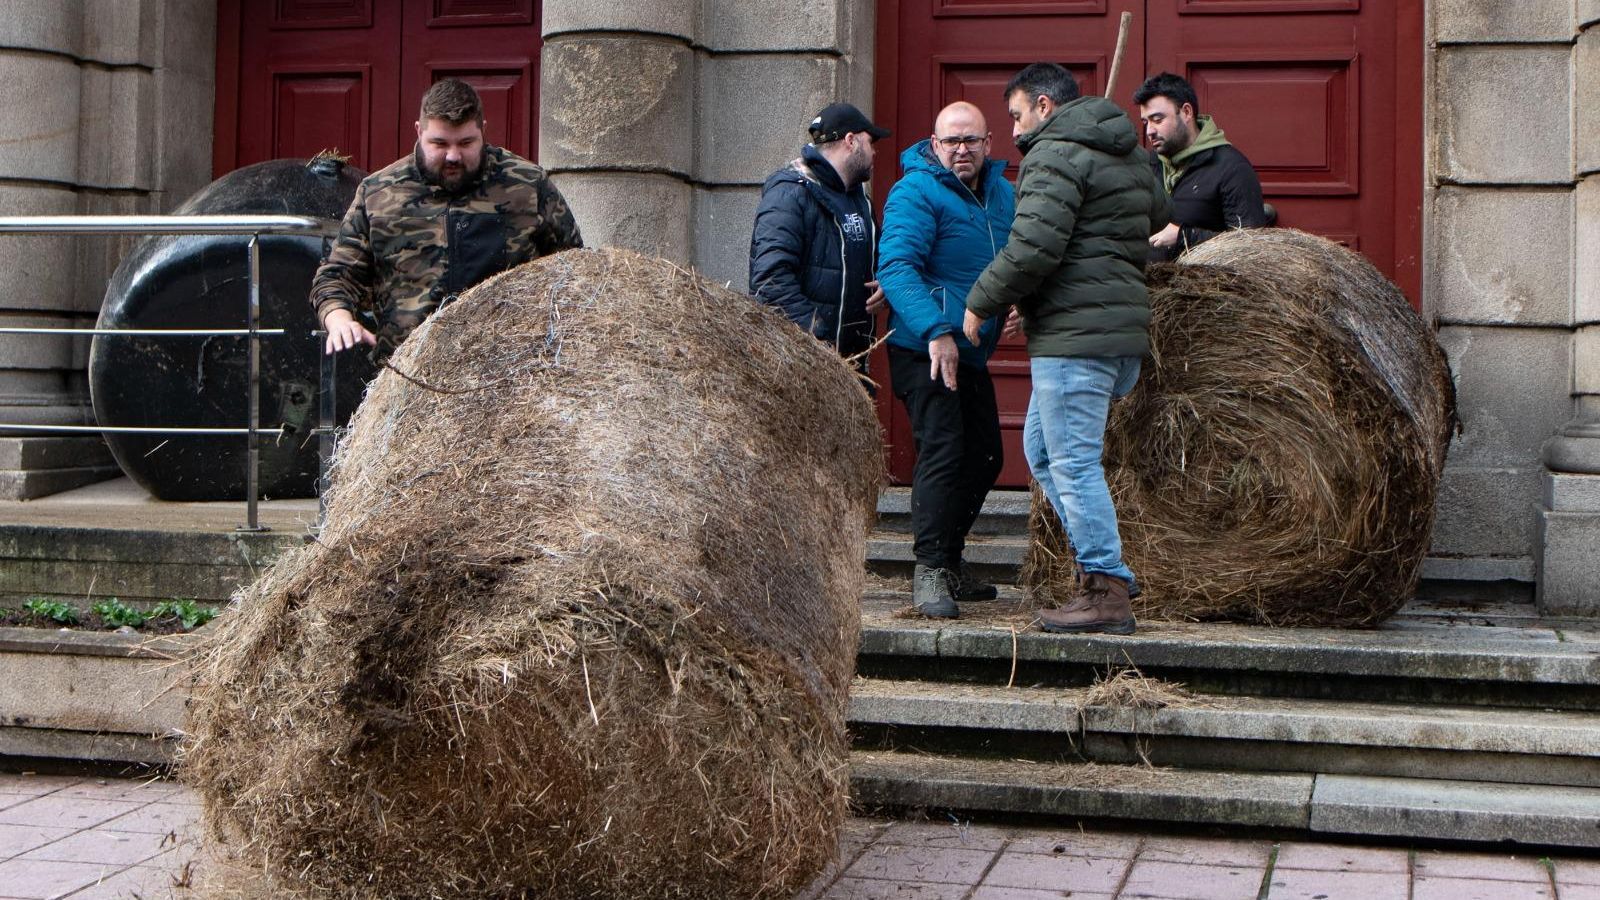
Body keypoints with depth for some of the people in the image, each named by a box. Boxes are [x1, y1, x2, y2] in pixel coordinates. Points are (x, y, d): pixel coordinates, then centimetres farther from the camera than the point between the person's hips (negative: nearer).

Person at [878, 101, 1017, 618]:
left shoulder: (1002, 193, 13)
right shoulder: (915, 193, -11)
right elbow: (896, 267, -23)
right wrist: (936, 331, -34)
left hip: (973, 353, 9)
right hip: (923, 349, -8)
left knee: (985, 457, 13)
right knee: (942, 450, -16)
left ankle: (949, 560, 26)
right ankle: (929, 570, -13)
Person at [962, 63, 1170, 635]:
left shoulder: (1055, 155, -10)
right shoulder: (1132, 156, 19)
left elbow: (1033, 248, -20)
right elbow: (1158, 220, 29)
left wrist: (981, 303, -8)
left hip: (1075, 332, -10)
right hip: (1125, 329, 10)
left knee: (1073, 460, -6)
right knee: (1042, 446, 18)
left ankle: (1107, 594, -4)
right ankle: (1101, 563, 17)